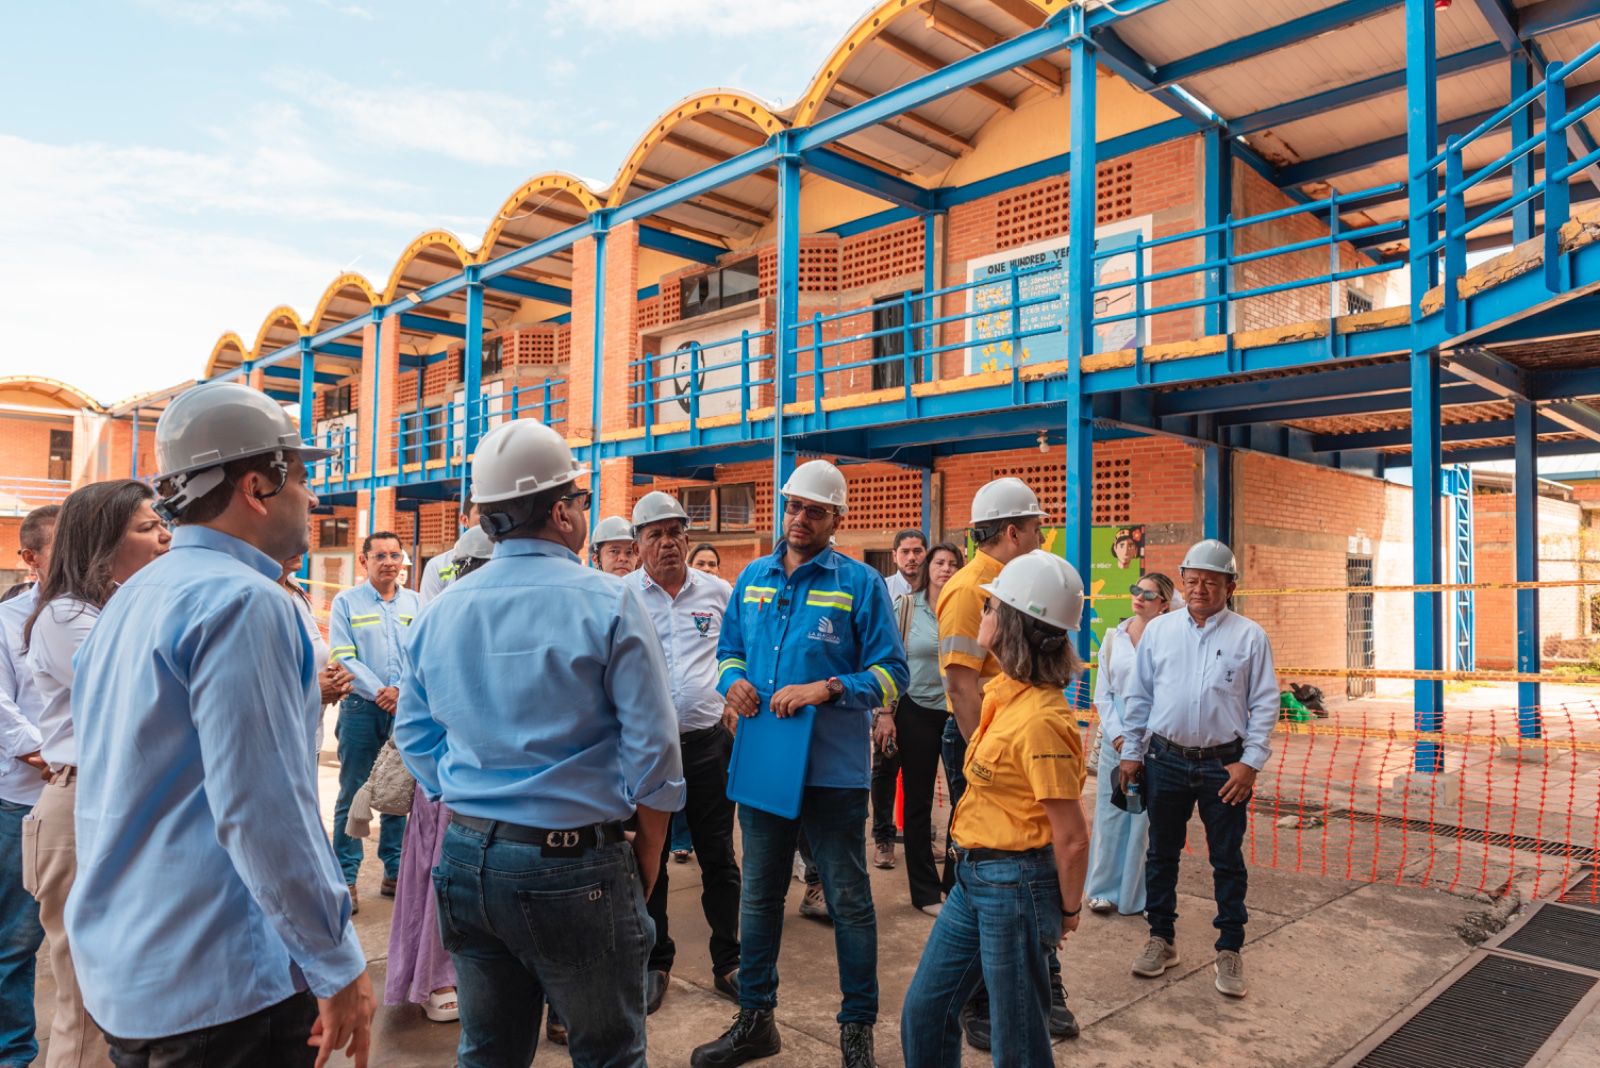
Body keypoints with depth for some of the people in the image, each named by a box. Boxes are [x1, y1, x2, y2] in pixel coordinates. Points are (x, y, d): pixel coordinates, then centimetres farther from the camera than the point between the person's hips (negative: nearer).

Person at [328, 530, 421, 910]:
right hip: (361, 707, -2)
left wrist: (401, 690, -13)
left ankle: (395, 871, 19)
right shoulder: (346, 602, 2)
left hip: (406, 708, 2)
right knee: (353, 794, 1)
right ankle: (346, 878, 8)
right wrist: (380, 693, -14)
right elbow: (343, 657, -5)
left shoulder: (415, 603, 9)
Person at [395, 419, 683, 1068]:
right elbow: (651, 750, -13)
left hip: (465, 861, 5)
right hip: (574, 866, -5)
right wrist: (646, 863, -2)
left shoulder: (442, 609, 2)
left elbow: (414, 735, 10)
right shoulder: (606, 603, -12)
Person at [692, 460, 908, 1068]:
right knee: (758, 895, 17)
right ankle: (755, 1019, 34)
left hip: (833, 768, -4)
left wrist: (828, 689, -22)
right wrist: (733, 680, -5)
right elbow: (729, 649, 17)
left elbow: (890, 673, -8)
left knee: (848, 900, 8)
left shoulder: (860, 583, -6)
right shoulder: (753, 578, 8)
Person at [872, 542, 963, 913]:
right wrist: (885, 713, -5)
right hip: (916, 712, -1)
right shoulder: (906, 607, -1)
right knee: (918, 801, 6)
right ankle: (925, 890, 19)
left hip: (958, 713, 1)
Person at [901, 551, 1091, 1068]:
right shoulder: (1003, 693, 3)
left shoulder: (1041, 719, -25)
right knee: (923, 1013, 18)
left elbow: (1072, 838, -21)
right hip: (974, 877, 9)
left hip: (1014, 884, -9)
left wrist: (1068, 911, -6)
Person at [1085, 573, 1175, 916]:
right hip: (1116, 737, 3)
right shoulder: (1114, 637, 7)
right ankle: (1105, 889, 20)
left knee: (1147, 817, 2)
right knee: (1110, 813, 7)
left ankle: (1141, 895, 15)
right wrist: (1117, 735, -4)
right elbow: (1102, 693, 8)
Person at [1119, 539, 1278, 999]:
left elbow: (1264, 704, -1)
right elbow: (1138, 695, 8)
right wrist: (1131, 752, 5)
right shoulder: (1158, 630, 4)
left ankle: (1230, 951, 24)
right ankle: (1161, 939, 27)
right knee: (1161, 854, 12)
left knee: (1227, 861, 9)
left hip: (1225, 766, -2)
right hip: (1165, 760, 2)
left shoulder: (1249, 636, -2)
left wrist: (1250, 762, -7)